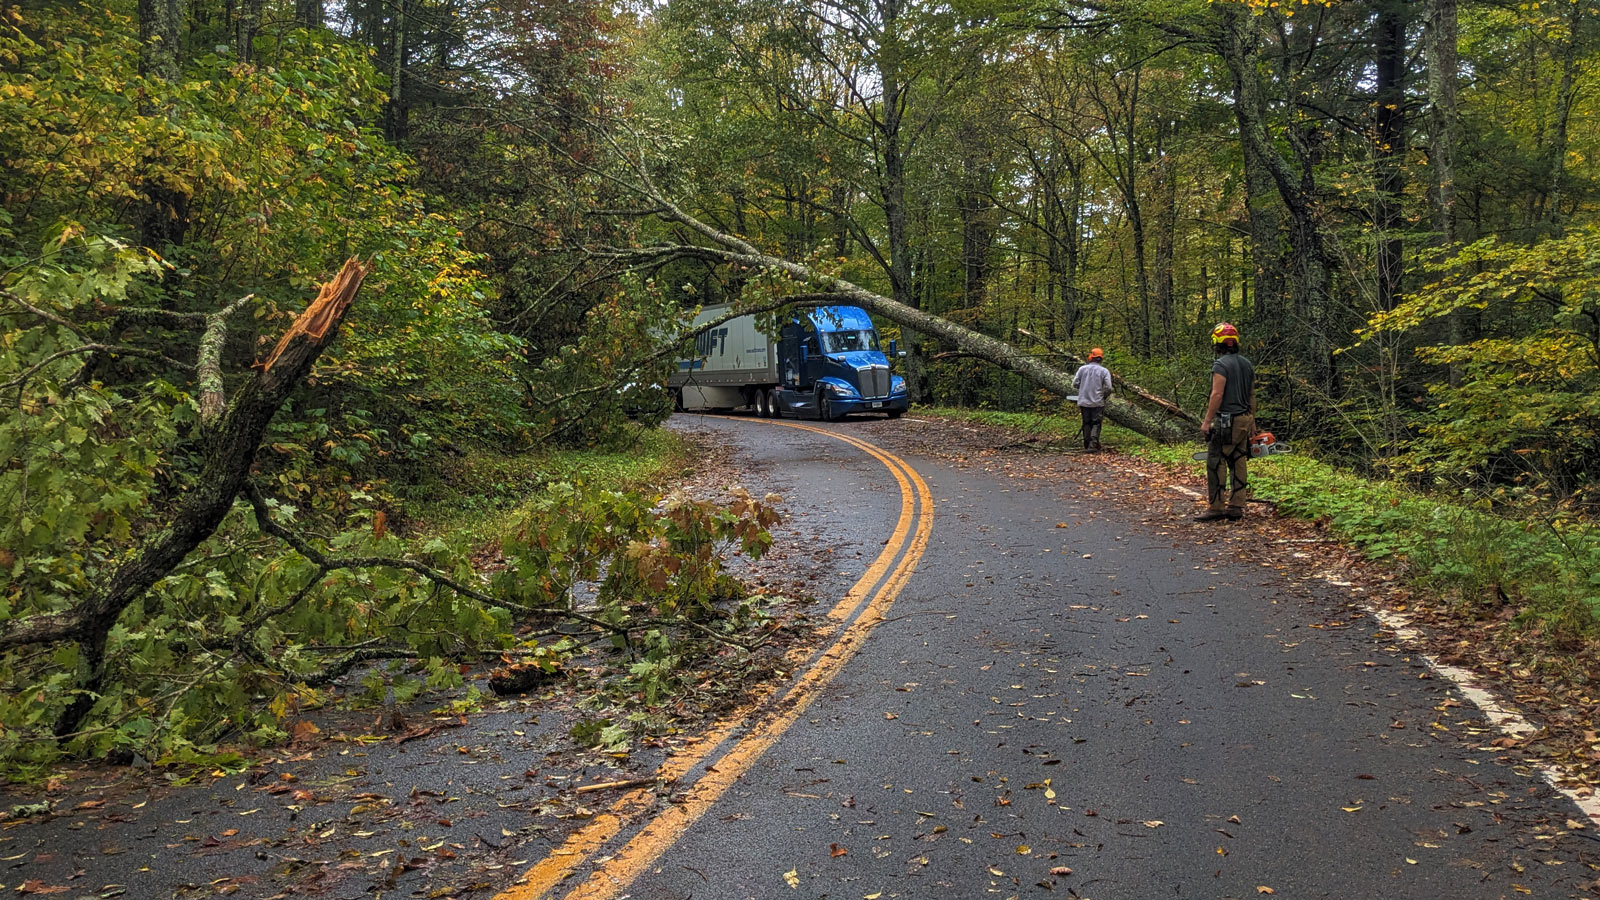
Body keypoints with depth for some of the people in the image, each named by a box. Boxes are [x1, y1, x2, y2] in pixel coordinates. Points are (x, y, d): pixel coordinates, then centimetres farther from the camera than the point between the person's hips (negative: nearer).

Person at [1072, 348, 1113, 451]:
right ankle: (1093, 442, -10)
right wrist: (1103, 396, 10)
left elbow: (1075, 384, -2)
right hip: (1098, 403, -2)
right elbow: (1108, 388, -9)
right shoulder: (1104, 371, -5)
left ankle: (1087, 444, 12)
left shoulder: (1082, 369, -2)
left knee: (1086, 423, 12)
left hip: (1084, 402, 2)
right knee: (1096, 423, 5)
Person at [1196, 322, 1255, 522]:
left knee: (1216, 465, -5)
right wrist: (1252, 421, 23)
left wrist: (1207, 421, -15)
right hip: (1244, 421, 8)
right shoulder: (1247, 364, 14)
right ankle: (1236, 508, 11)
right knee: (1238, 464, 9)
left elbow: (1217, 395, -18)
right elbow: (1252, 396, 18)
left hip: (1225, 422, -8)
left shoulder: (1221, 365, -12)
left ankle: (1215, 508, -6)